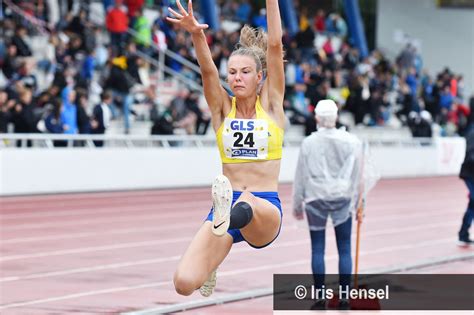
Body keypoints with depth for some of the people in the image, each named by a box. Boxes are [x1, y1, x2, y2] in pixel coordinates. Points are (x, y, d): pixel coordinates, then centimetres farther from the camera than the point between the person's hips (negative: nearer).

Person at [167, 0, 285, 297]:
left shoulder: (271, 103, 7)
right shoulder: (222, 107, 9)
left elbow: (275, 45, -3)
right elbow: (207, 69, -11)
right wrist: (197, 34, -29)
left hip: (267, 209, -2)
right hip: (227, 204, 2)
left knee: (249, 202, -41)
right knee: (185, 283, -18)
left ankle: (229, 217, -74)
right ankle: (208, 269, 15)